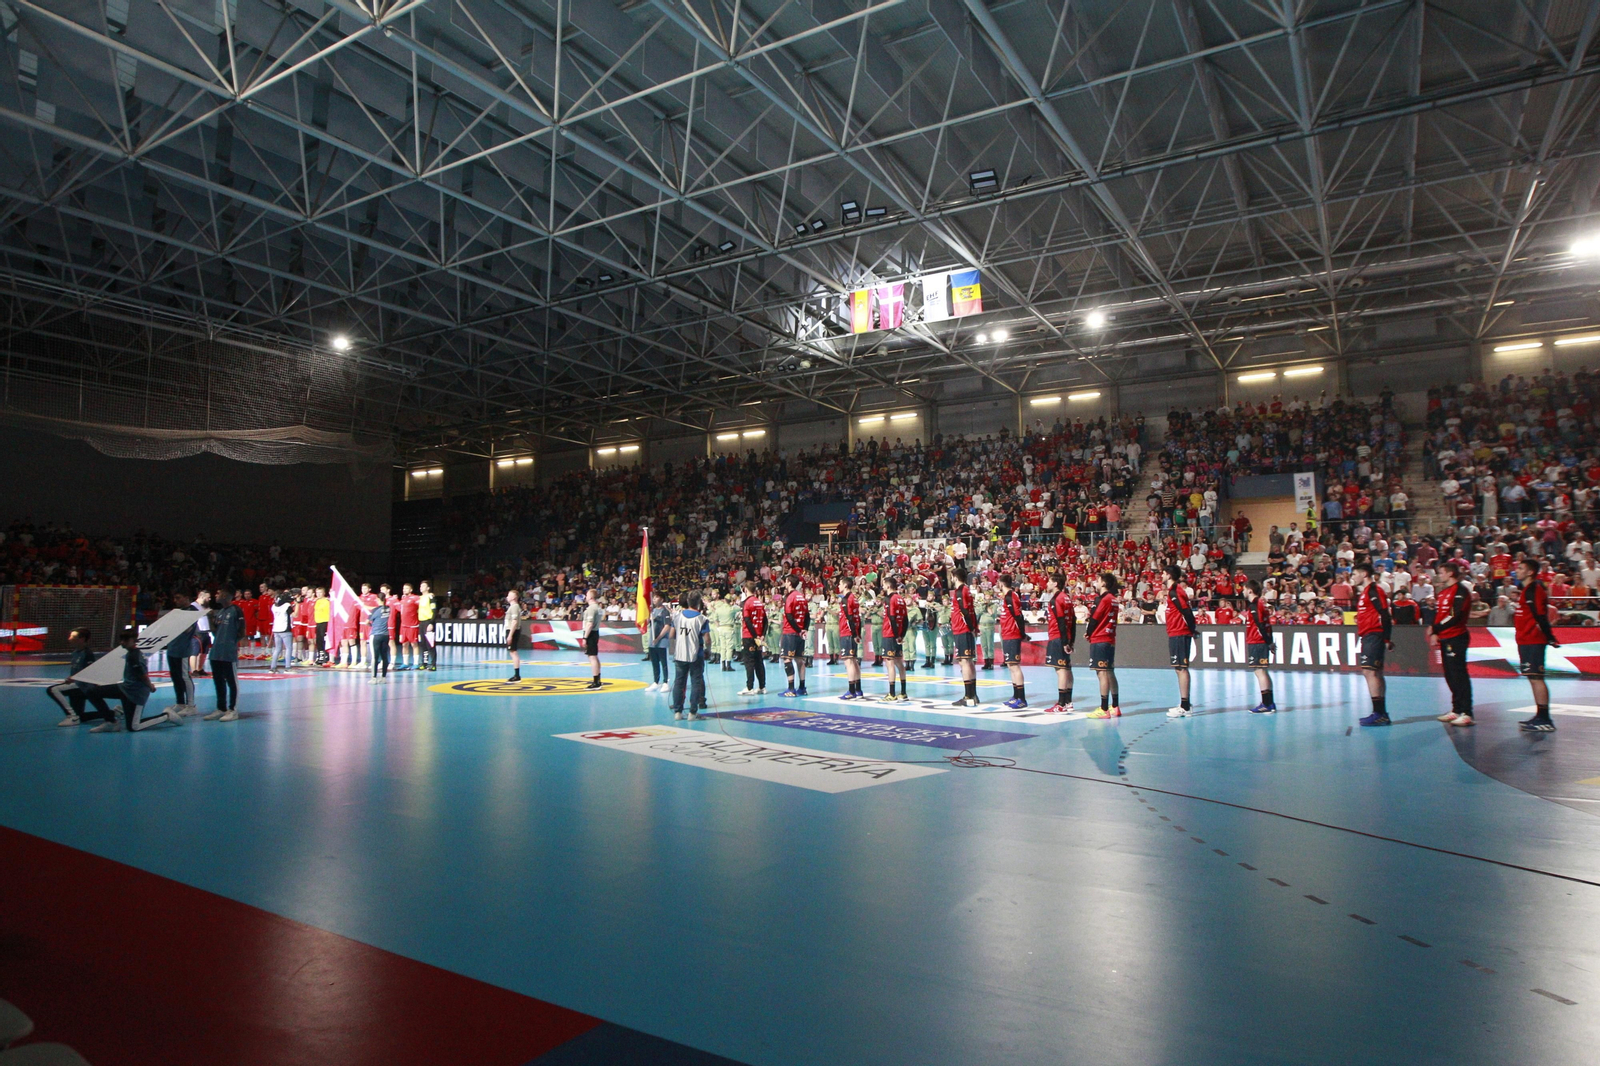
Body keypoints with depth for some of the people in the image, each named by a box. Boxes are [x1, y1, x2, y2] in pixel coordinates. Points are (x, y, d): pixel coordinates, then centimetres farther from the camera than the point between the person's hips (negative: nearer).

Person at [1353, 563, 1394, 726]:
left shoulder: (1373, 590, -10)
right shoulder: (1365, 591, 19)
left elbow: (1385, 615, -17)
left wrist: (1387, 639, -20)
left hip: (1373, 636, -10)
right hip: (1368, 636, 10)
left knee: (1369, 671, -13)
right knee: (1376, 673, 11)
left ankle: (1378, 713, -13)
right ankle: (1381, 713, 16)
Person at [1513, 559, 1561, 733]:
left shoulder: (1534, 589, -14)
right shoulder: (1528, 589, 17)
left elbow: (1540, 616, -20)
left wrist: (1550, 637, -23)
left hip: (1533, 641, -10)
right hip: (1526, 640, 10)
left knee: (1536, 678, -8)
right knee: (1533, 678, 13)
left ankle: (1545, 720, -6)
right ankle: (1540, 717, 18)